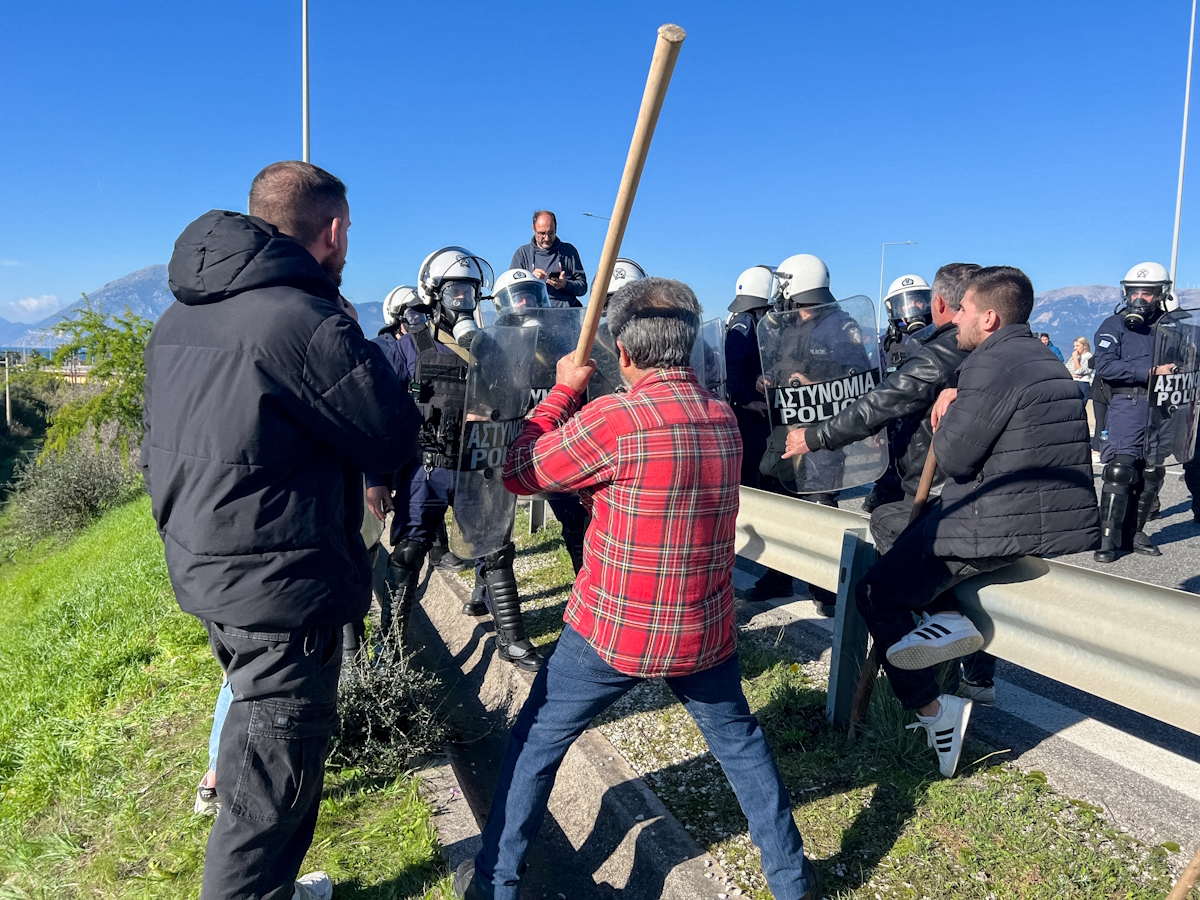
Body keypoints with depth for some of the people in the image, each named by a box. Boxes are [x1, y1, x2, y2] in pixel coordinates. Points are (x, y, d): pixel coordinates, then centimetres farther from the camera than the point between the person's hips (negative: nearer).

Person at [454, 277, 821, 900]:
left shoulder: (614, 420, -22)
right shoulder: (725, 420, -2)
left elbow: (518, 472, -9)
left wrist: (565, 389, 0)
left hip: (612, 632, -4)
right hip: (705, 633, 5)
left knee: (535, 744, 17)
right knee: (739, 741, 26)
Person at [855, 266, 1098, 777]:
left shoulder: (992, 363, -17)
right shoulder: (1044, 359, 16)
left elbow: (953, 458, -17)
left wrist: (947, 414, 2)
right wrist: (955, 402, 6)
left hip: (1005, 529, -10)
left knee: (876, 595, 5)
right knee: (915, 527, 27)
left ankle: (932, 712, 5)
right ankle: (946, 616, 6)